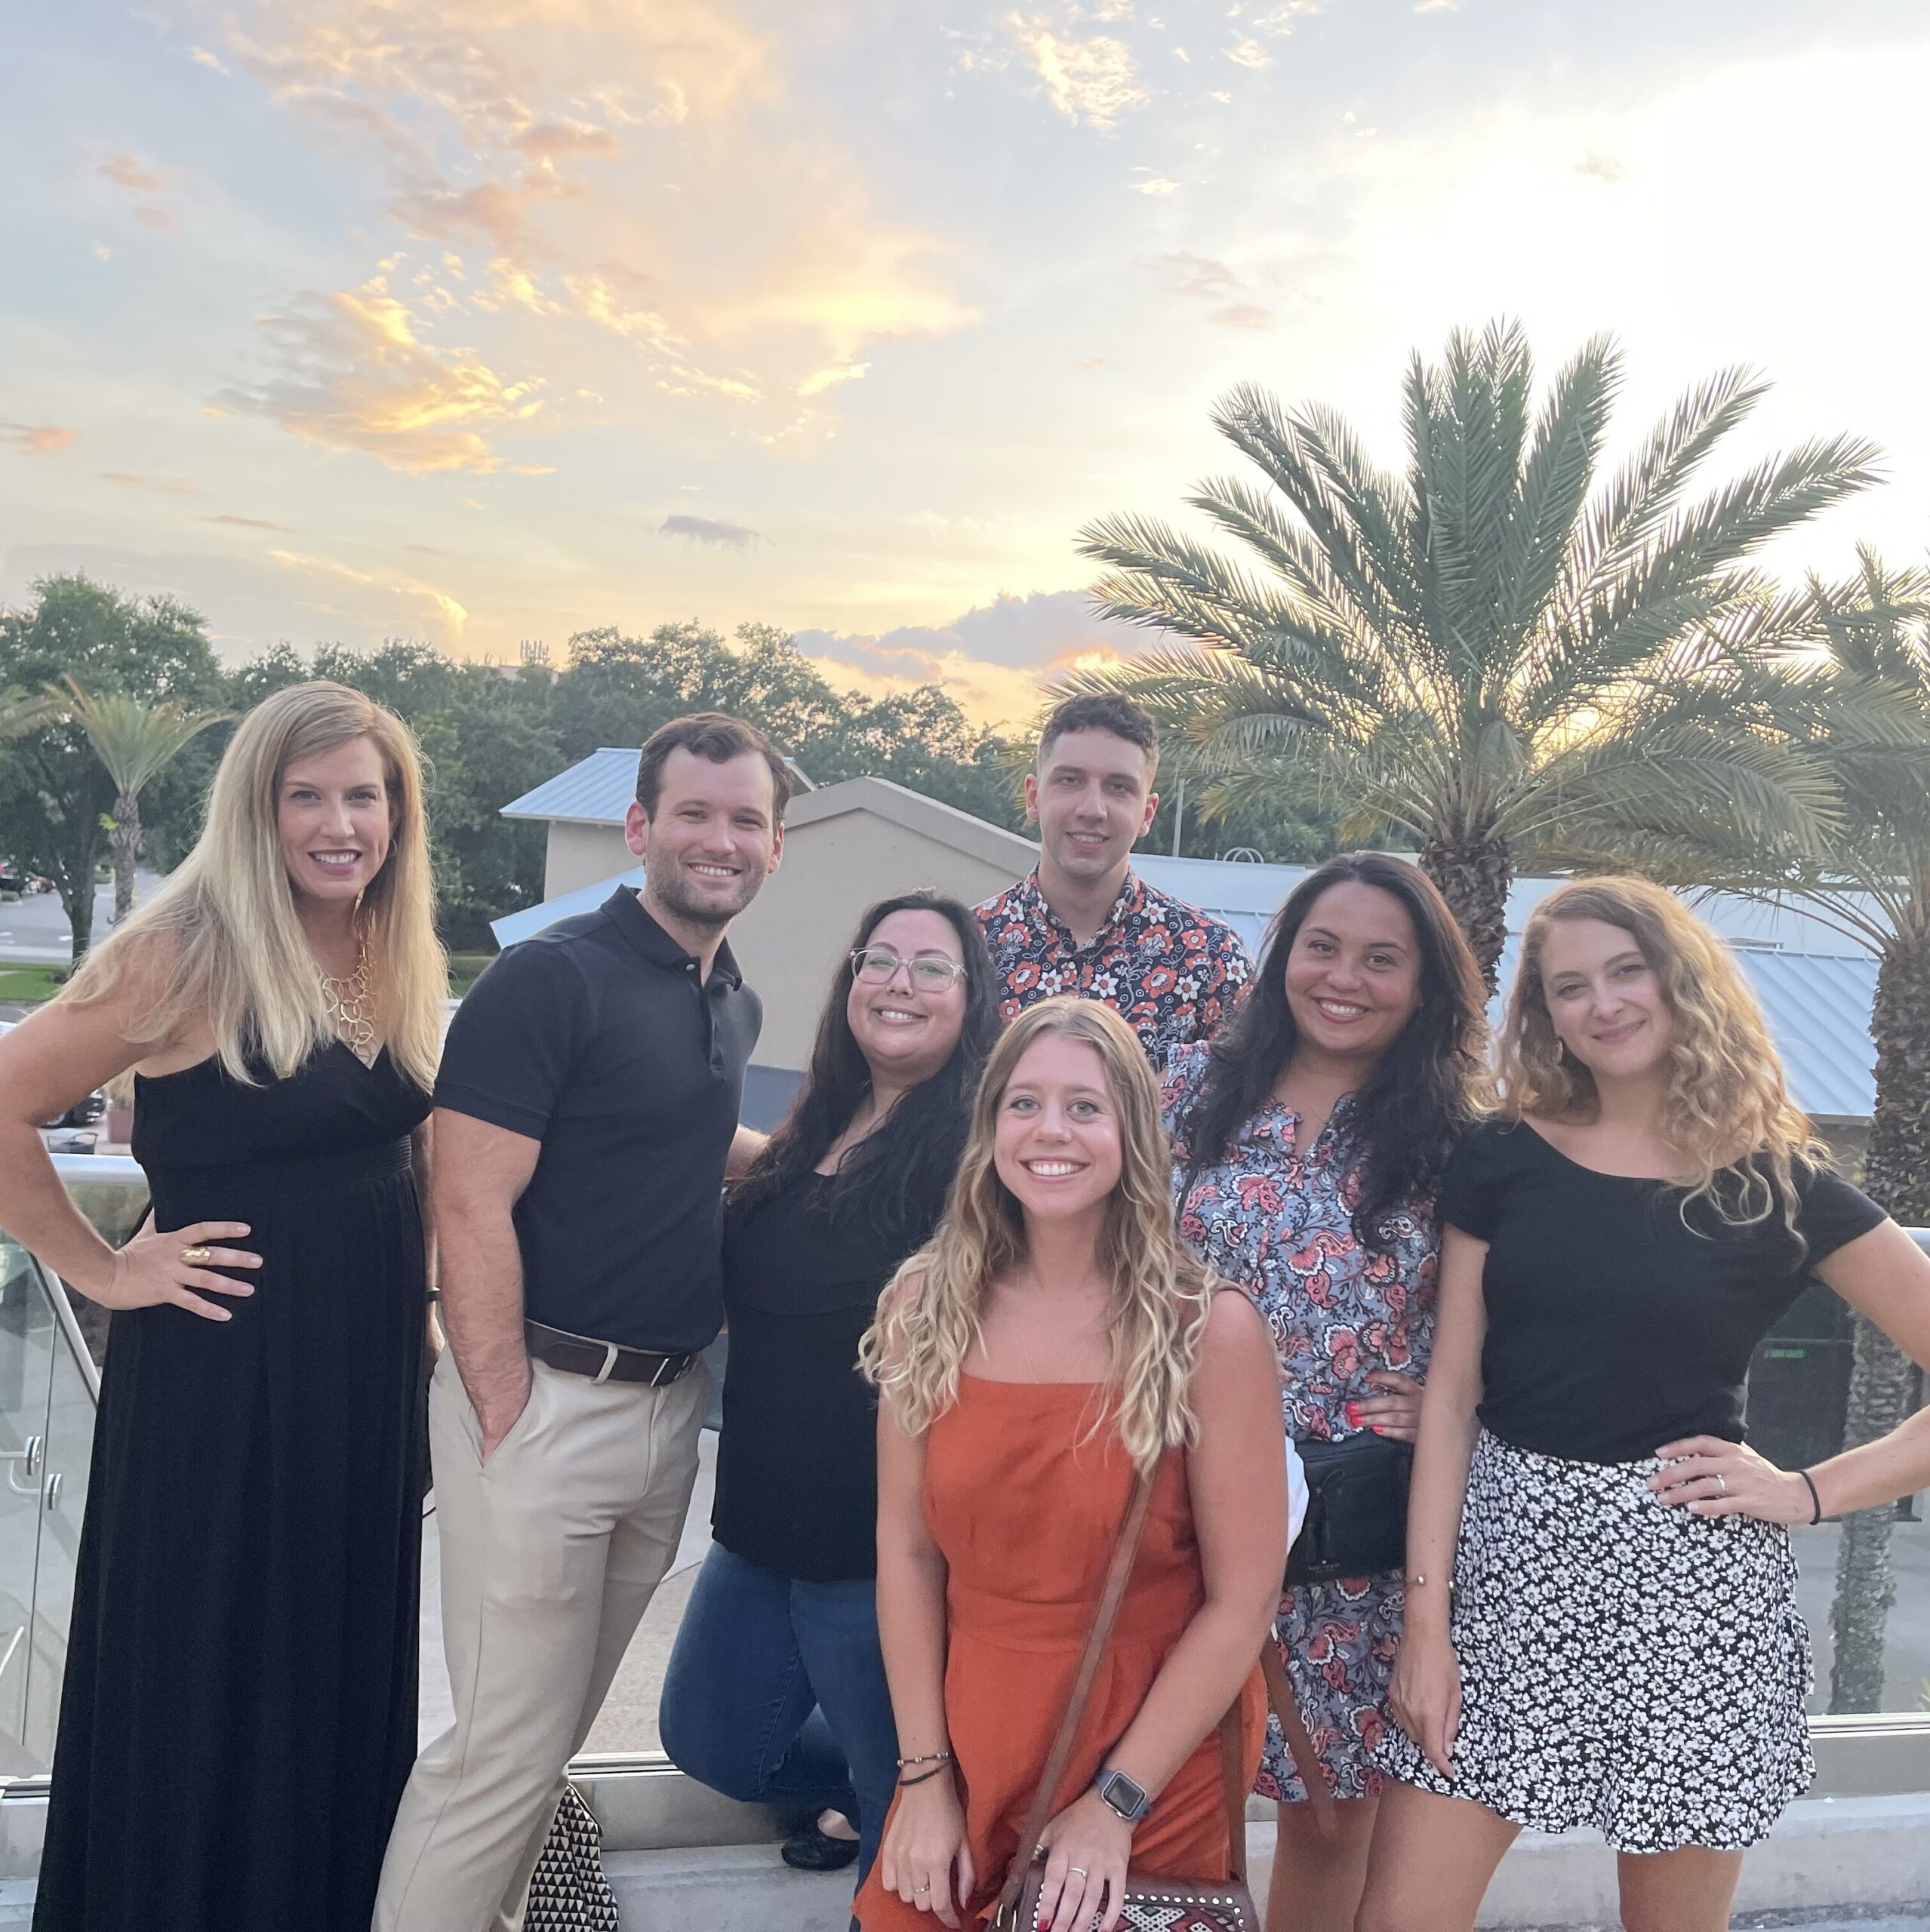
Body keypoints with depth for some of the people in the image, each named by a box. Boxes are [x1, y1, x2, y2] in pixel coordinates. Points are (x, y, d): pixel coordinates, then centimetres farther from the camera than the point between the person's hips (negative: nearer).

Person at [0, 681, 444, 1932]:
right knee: (202, 1682, 9)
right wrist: (105, 1270, -11)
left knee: (346, 1671, 17)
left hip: (371, 1367, 6)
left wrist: (425, 1299, 7)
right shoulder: (189, 950, -14)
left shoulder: (404, 964, 5)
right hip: (221, 1371, -6)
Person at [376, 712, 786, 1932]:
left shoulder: (736, 1005, 11)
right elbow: (470, 1208, -17)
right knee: (510, 1749, 0)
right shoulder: (551, 977, -13)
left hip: (671, 1404, 8)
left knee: (561, 1726, 19)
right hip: (544, 1401, -7)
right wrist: (507, 1419, -18)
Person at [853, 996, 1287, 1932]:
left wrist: (1116, 1802, -13)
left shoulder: (1210, 1330, -15)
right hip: (970, 1754, 3)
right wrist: (924, 1776, -5)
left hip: (1155, 1762, -3)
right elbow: (905, 1549, -2)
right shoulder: (925, 1307, -6)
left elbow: (1241, 1602, -13)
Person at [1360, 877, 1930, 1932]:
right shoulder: (1500, 1162, 3)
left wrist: (1810, 1491, -7)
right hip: (1510, 1562, 2)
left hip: (1692, 1576, -1)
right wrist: (1426, 1617, -4)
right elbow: (1450, 1394, 1)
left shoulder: (1778, 1184, 0)